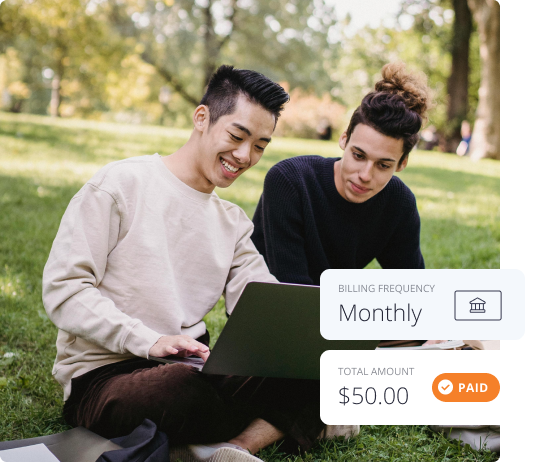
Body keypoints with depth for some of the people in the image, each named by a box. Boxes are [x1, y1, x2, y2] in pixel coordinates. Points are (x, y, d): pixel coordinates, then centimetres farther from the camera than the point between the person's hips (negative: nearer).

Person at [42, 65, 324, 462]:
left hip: (192, 368, 7)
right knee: (188, 390, -41)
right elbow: (63, 288, -12)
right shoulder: (122, 184, -5)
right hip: (103, 374, -6)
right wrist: (150, 341, -25)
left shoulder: (233, 222, 16)